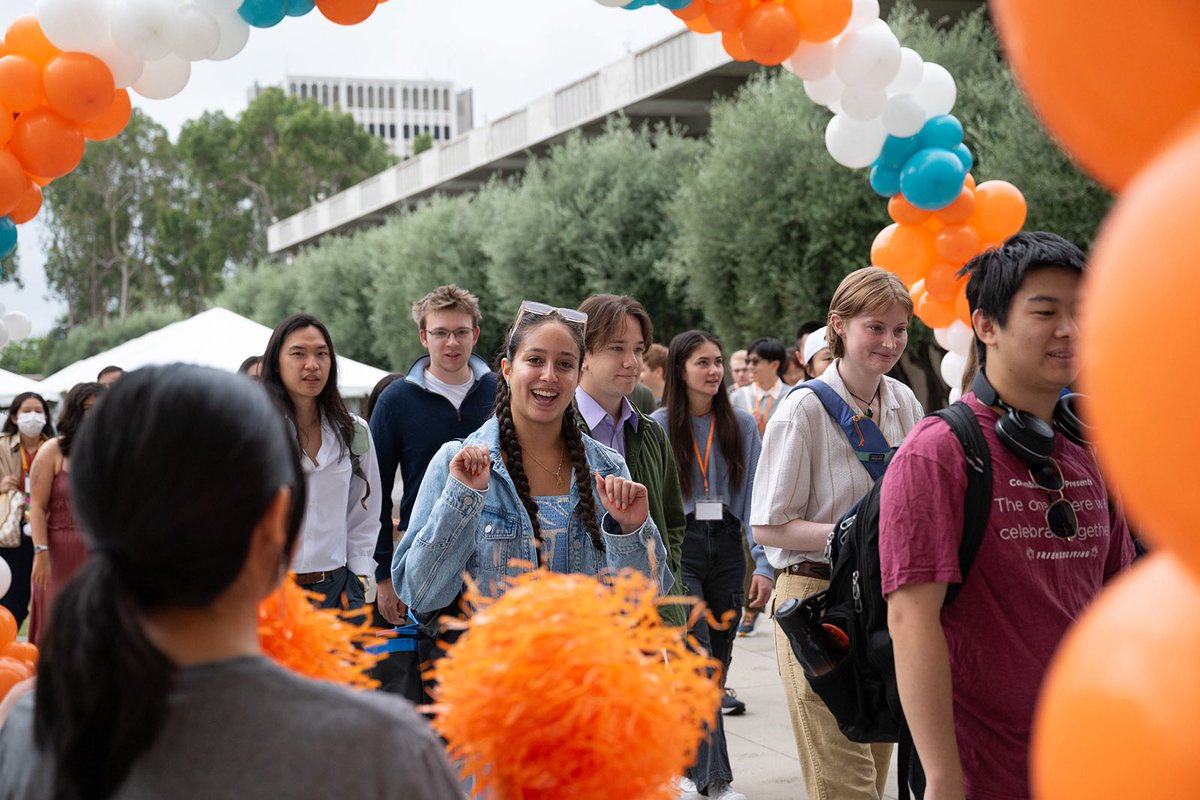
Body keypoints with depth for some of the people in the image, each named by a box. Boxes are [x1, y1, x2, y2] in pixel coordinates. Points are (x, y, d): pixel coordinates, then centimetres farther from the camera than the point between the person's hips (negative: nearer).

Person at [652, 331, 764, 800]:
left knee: (718, 661, 8)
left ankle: (687, 761, 23)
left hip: (726, 547, 3)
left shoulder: (741, 425, 5)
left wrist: (763, 564, -5)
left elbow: (754, 495, 2)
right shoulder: (659, 426, -1)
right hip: (679, 547, -3)